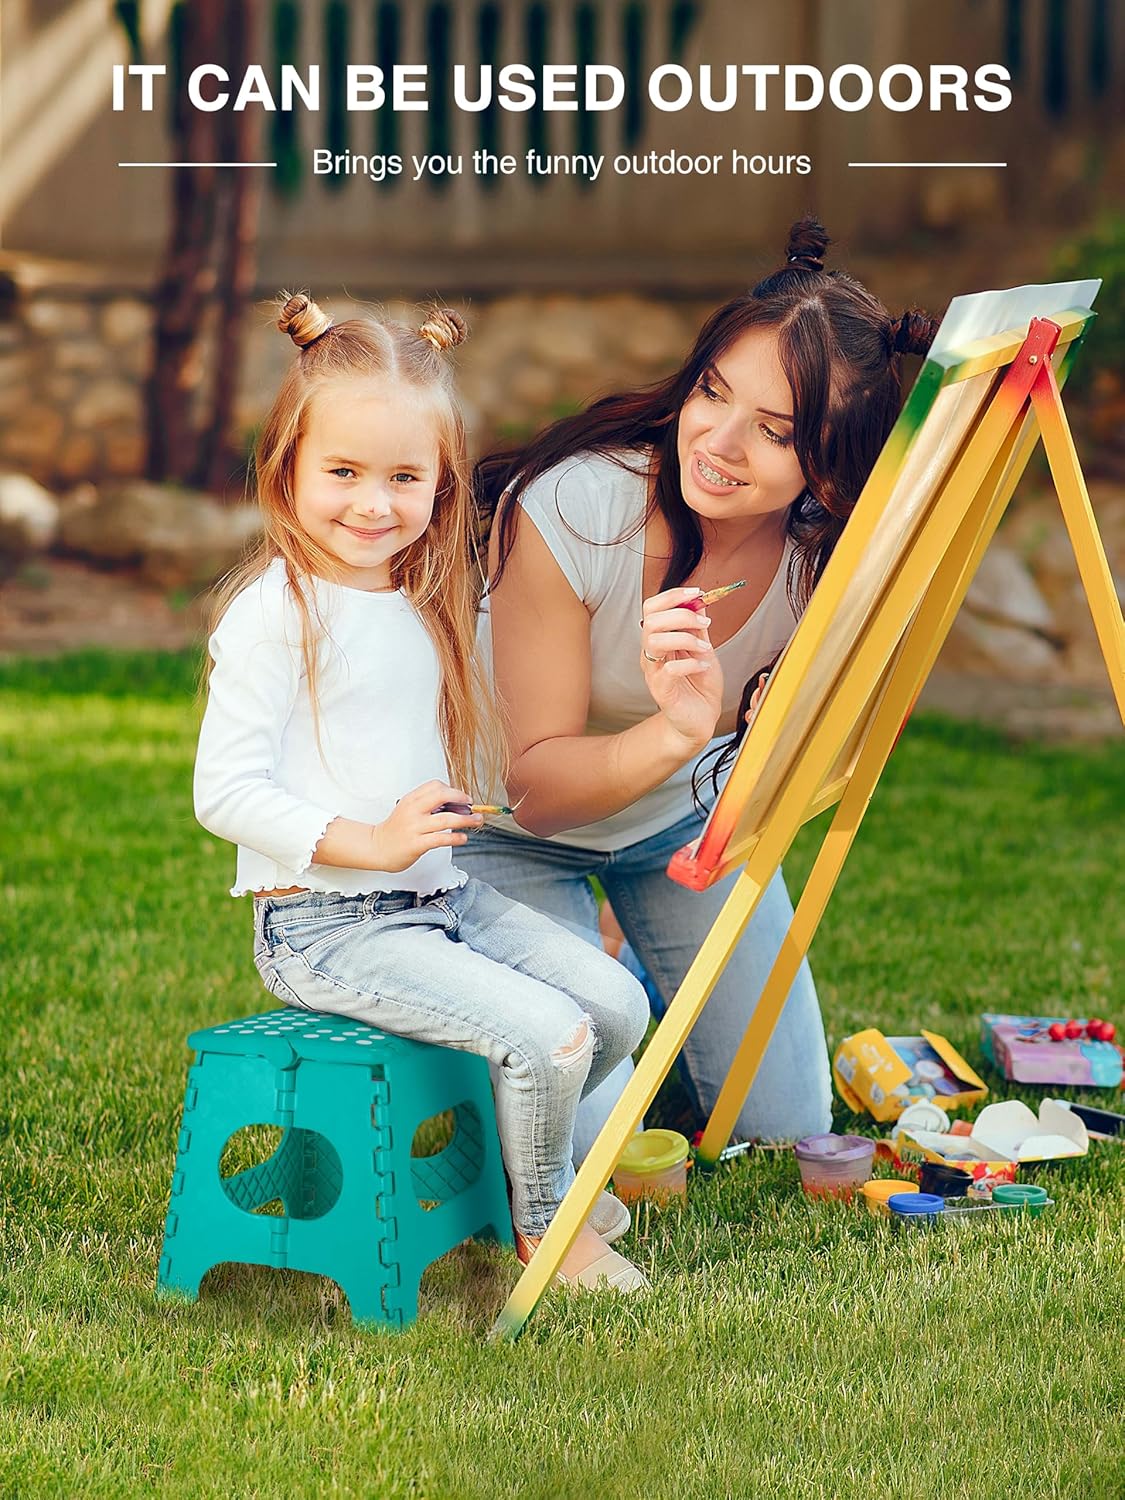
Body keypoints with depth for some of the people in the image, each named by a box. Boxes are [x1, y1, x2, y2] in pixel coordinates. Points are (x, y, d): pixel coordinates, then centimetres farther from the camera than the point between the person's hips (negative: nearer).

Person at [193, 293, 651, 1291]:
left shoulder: (430, 606, 11)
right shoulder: (276, 612, -14)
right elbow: (223, 792, -17)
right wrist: (368, 842, -24)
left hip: (442, 897, 8)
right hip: (324, 927, -8)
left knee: (617, 1004, 0)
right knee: (549, 1035, -19)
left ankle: (490, 1140, 26)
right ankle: (542, 1225, 7)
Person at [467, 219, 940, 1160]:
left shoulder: (830, 549, -23)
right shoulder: (565, 508, -34)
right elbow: (533, 784, -29)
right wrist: (676, 733, -47)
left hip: (684, 813, 4)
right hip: (516, 830, -3)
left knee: (787, 1124, 7)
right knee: (584, 1137, -15)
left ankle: (639, 985, 36)